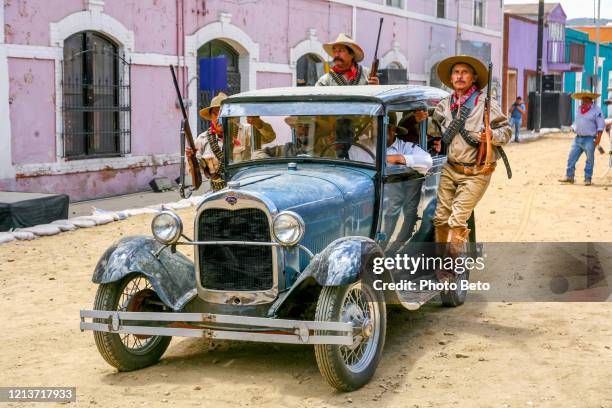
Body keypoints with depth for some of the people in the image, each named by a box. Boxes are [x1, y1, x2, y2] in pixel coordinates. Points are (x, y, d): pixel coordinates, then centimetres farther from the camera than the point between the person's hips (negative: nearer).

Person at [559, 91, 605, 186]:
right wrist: (573, 128, 9)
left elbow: (601, 125, -9)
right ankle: (569, 177, 8)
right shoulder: (580, 109, 15)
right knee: (571, 158, 3)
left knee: (590, 160, 1)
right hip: (578, 138, 6)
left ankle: (588, 179, 8)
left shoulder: (596, 110, -6)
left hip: (589, 139, -6)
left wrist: (598, 137, -16)